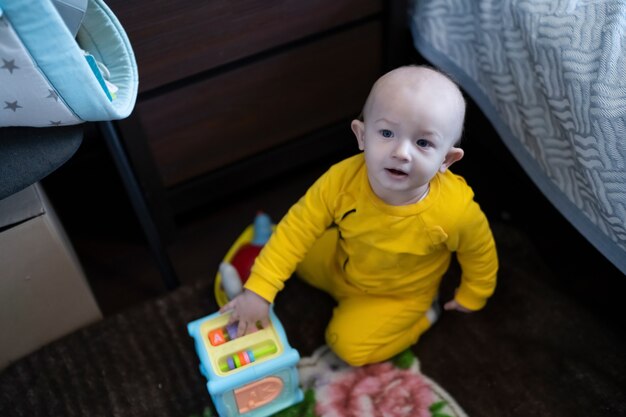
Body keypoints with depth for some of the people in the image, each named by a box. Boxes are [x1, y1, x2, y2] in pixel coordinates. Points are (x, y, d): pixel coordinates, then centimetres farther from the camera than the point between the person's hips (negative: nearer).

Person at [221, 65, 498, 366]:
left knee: (350, 344, -13)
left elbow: (480, 253, -15)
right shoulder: (343, 179, -33)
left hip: (397, 295, -3)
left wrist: (472, 297, 2)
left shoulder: (454, 210, -37)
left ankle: (423, 314, 8)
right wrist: (258, 290, -30)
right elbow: (299, 226, -25)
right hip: (341, 266, 3)